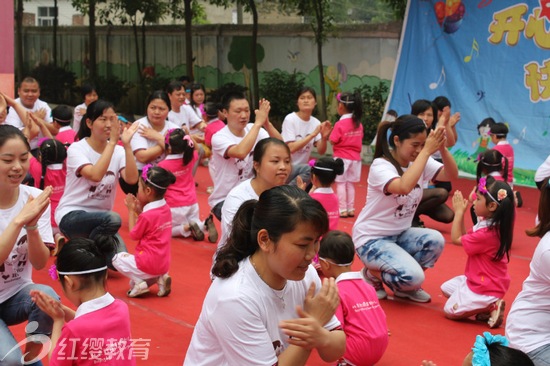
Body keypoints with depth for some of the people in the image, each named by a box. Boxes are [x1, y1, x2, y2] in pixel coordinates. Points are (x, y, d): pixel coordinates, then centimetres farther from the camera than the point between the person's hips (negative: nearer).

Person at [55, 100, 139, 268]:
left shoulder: (118, 151, 1)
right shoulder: (77, 149, -12)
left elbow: (131, 179, -18)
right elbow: (95, 175, -30)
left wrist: (126, 145, -25)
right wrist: (112, 142, -28)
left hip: (101, 217, 5)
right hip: (72, 214, -5)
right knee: (113, 219, -34)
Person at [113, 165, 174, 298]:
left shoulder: (147, 215, -21)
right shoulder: (165, 208, 3)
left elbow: (133, 235, -6)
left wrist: (131, 210, 0)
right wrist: (139, 210, 4)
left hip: (148, 265, -8)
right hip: (163, 264, 8)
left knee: (117, 258, 11)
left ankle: (140, 283, -3)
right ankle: (160, 278, 6)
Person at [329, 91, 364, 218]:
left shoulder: (340, 124, -15)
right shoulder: (358, 124, 4)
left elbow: (333, 141, -15)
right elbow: (359, 139, 7)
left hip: (342, 157, -5)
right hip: (355, 158, 5)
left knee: (341, 184, 2)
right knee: (350, 184, 12)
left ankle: (343, 210, 1)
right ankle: (351, 209, 14)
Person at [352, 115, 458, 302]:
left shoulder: (420, 162, 0)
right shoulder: (380, 166, -21)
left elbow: (451, 175, -12)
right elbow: (404, 187, -41)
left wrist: (442, 148, -28)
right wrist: (427, 152, -37)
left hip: (399, 235, 7)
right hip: (371, 239, -7)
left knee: (435, 240, -24)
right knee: (412, 276, -28)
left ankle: (405, 286, 3)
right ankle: (372, 274, 5)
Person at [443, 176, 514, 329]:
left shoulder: (486, 234, -31)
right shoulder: (489, 224, -1)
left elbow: (456, 239, -18)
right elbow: (464, 237, 7)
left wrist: (459, 212, -11)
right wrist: (460, 213, 0)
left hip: (485, 288, -10)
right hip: (476, 280, 10)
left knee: (450, 310, -7)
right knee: (446, 288, 21)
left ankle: (491, 307, -4)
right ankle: (484, 306, 6)